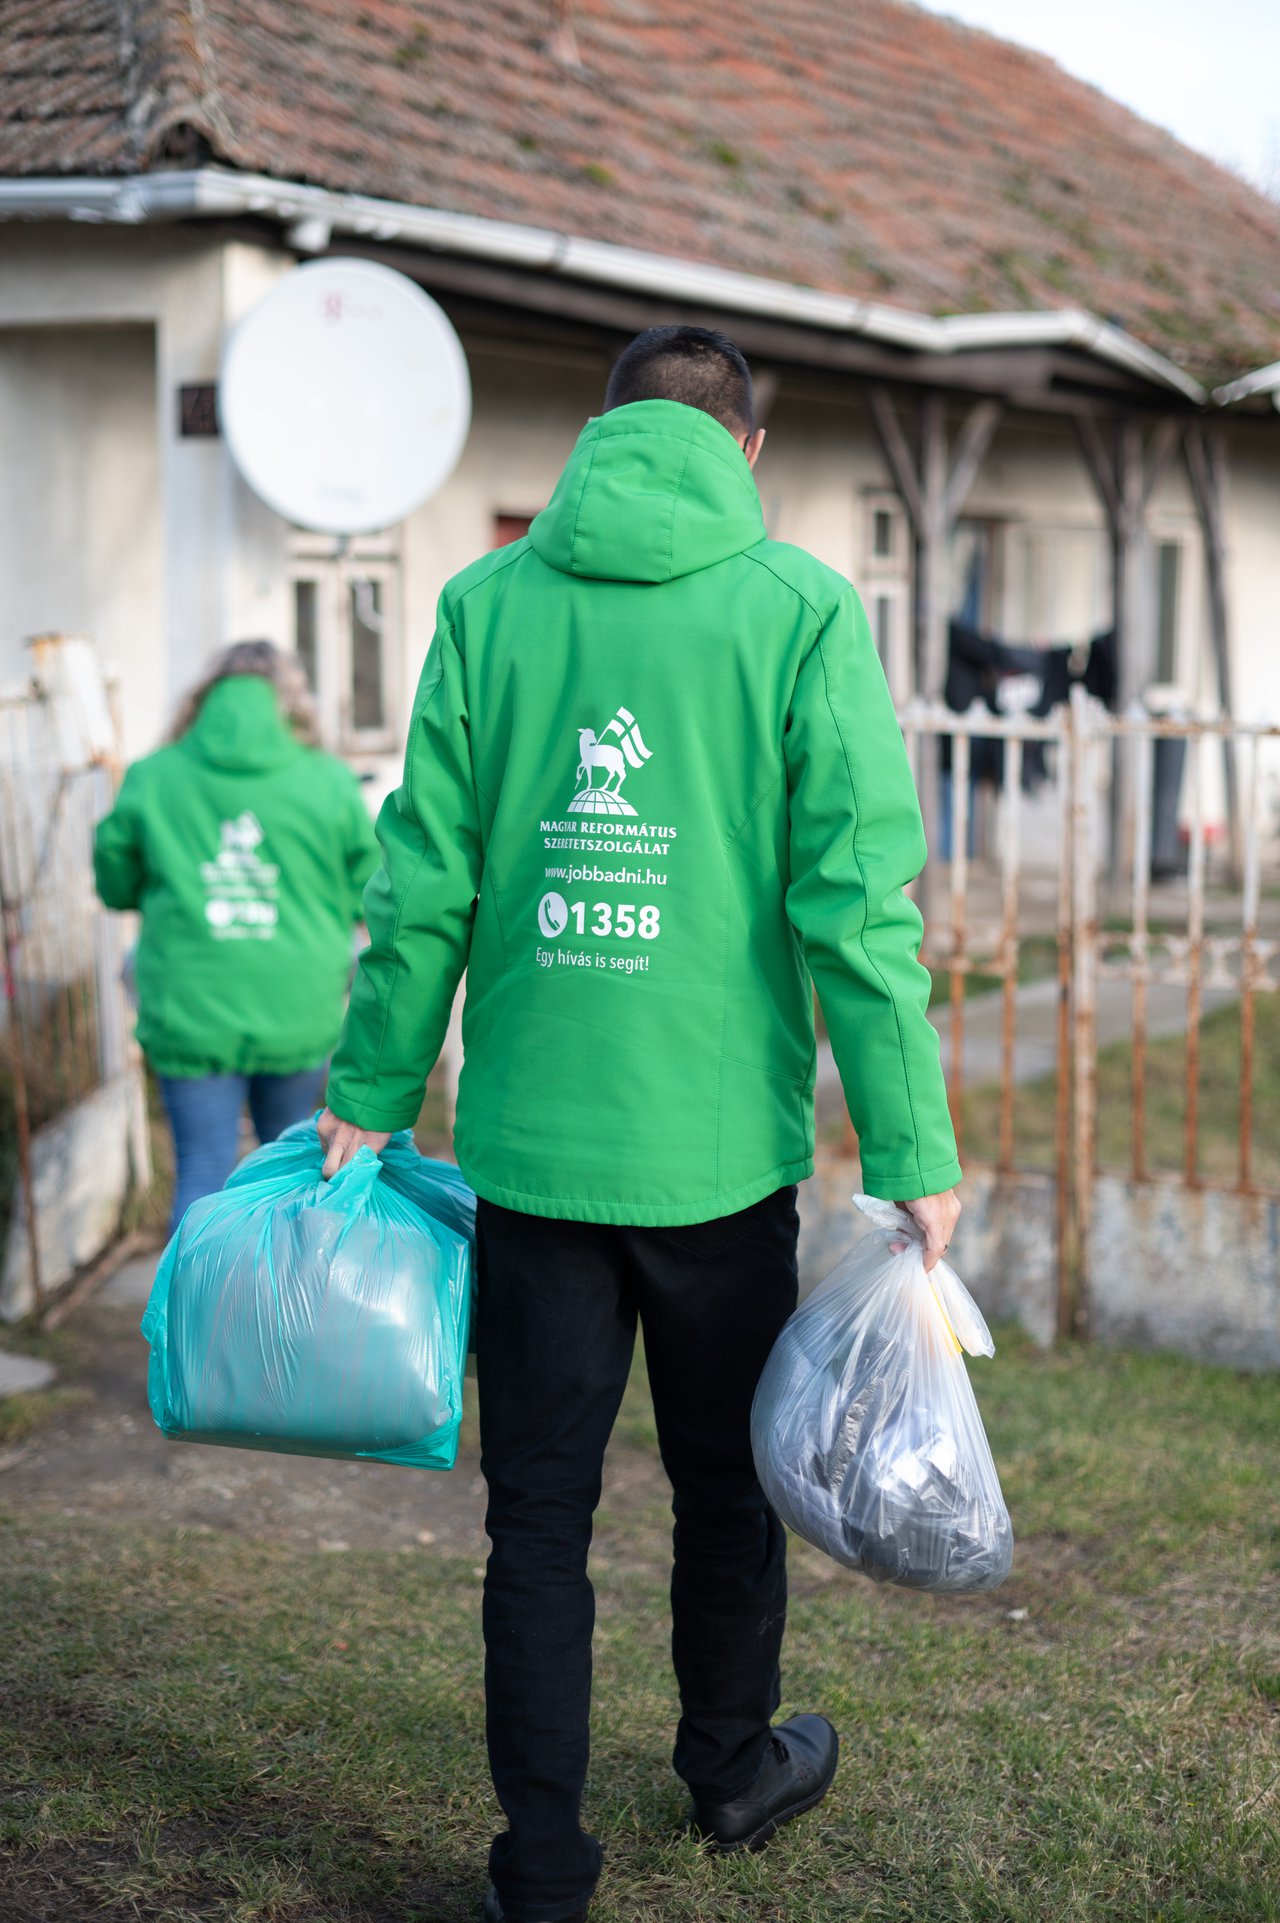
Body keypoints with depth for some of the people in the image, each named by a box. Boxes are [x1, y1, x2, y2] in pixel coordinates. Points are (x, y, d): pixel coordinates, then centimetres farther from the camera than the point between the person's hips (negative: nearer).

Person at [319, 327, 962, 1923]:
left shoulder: (487, 603, 1)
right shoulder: (802, 609, -6)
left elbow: (424, 884, 0)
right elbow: (858, 901, -11)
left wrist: (372, 1099, 9)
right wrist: (911, 1149, -7)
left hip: (531, 1146, 1)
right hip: (724, 1147, -1)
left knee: (538, 1514, 10)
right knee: (726, 1491, 18)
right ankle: (734, 1771, 40)